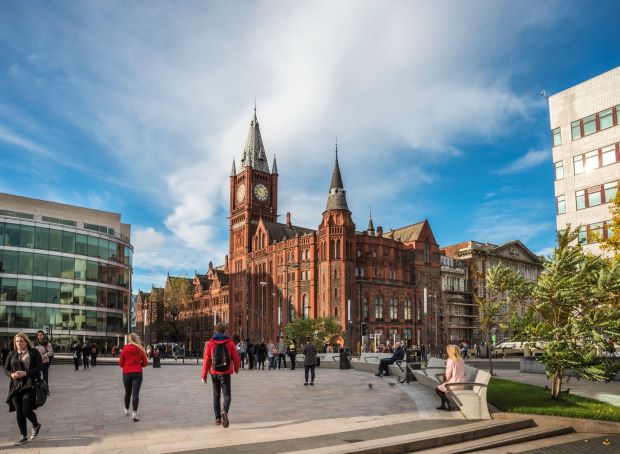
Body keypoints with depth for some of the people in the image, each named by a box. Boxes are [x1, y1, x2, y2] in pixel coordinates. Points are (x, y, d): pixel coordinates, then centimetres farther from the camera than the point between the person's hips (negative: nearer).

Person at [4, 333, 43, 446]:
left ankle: (36, 425, 23)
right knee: (18, 412, 6)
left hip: (29, 385, -4)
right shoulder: (12, 354, 8)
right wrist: (11, 374, -13)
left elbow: (39, 367, -8)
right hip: (16, 386, 4)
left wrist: (25, 373, -21)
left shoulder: (34, 352, -3)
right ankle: (24, 436, 20)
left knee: (26, 410, -8)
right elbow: (6, 369, 9)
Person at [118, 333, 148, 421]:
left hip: (126, 373, 1)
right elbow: (145, 363, 2)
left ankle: (126, 410, 36)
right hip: (137, 373, -1)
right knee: (135, 393, -5)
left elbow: (120, 363, 0)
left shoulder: (125, 349, -3)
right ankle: (134, 412, -17)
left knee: (128, 392, 18)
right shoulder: (140, 349, -1)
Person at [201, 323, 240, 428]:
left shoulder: (210, 343, -1)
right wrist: (236, 369, 18)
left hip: (214, 373, 2)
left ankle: (218, 418, 17)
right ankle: (224, 411, -27)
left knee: (216, 395, 15)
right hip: (225, 373, -2)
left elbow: (206, 360, -5)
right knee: (227, 395, 1)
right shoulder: (230, 342, -3)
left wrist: (204, 375, 0)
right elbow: (236, 358, -1)